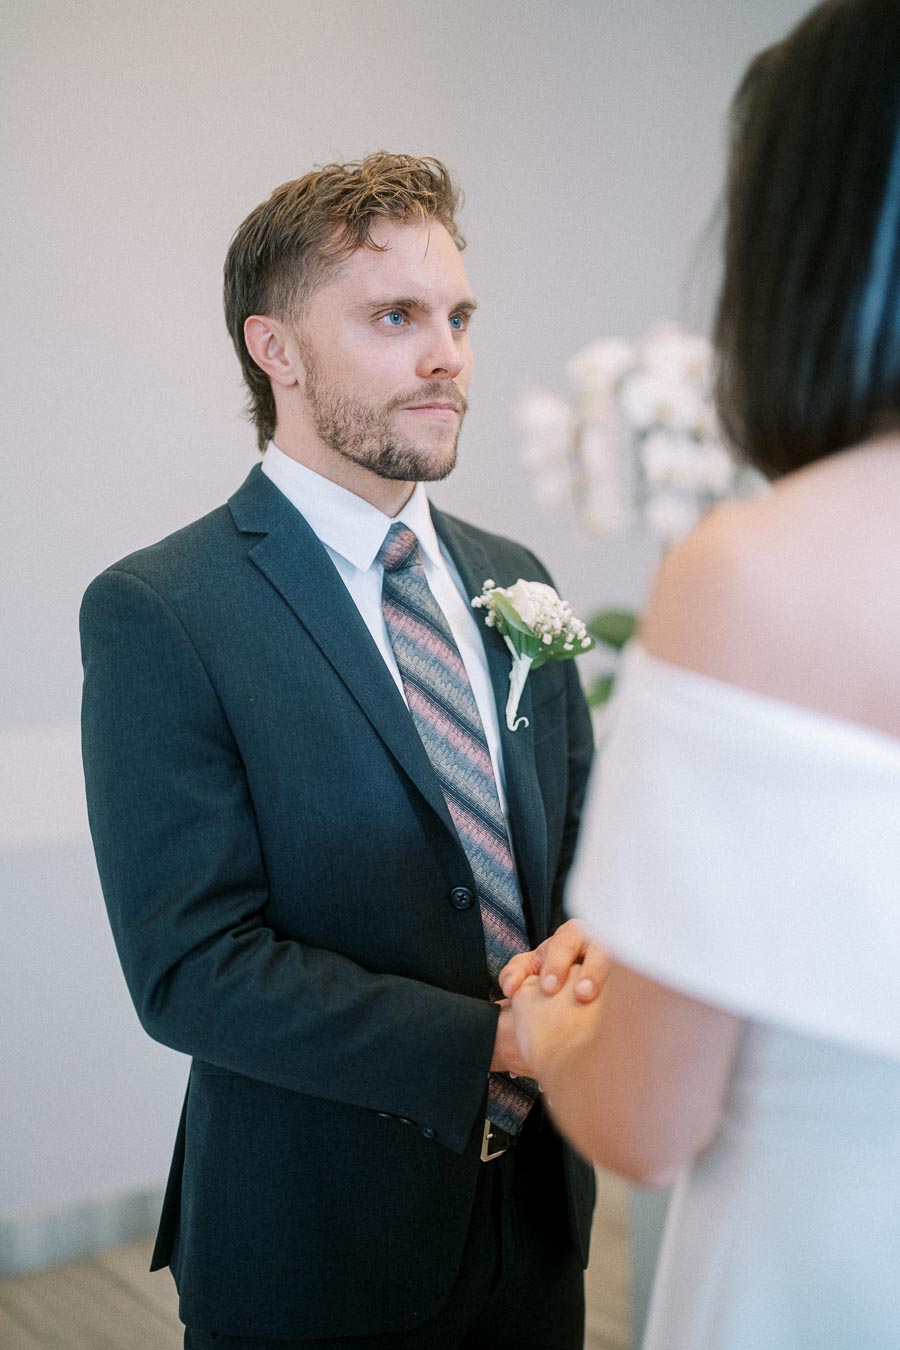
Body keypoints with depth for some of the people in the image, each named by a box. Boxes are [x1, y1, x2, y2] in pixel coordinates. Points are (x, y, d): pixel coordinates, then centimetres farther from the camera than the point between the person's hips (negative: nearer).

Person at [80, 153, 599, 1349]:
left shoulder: (509, 579, 4)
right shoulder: (156, 614, -15)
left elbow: (579, 839, 10)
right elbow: (190, 968, -19)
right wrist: (493, 1044, -24)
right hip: (317, 1251, -5)